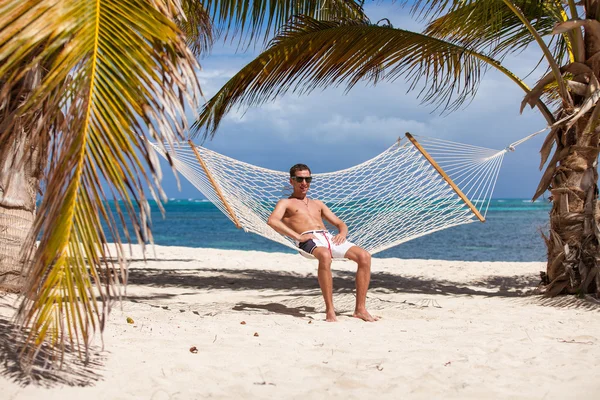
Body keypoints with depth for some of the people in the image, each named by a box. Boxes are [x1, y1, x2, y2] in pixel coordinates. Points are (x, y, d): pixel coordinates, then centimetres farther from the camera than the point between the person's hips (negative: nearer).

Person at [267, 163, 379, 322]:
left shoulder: (317, 204, 34)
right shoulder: (286, 203, 17)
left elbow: (340, 224, 30)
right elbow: (272, 221, -6)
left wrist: (342, 233, 3)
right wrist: (298, 236, -17)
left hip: (328, 237, 6)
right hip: (308, 240, -6)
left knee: (364, 256, -19)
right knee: (325, 256, -42)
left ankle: (360, 309, -18)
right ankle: (330, 311, -40)